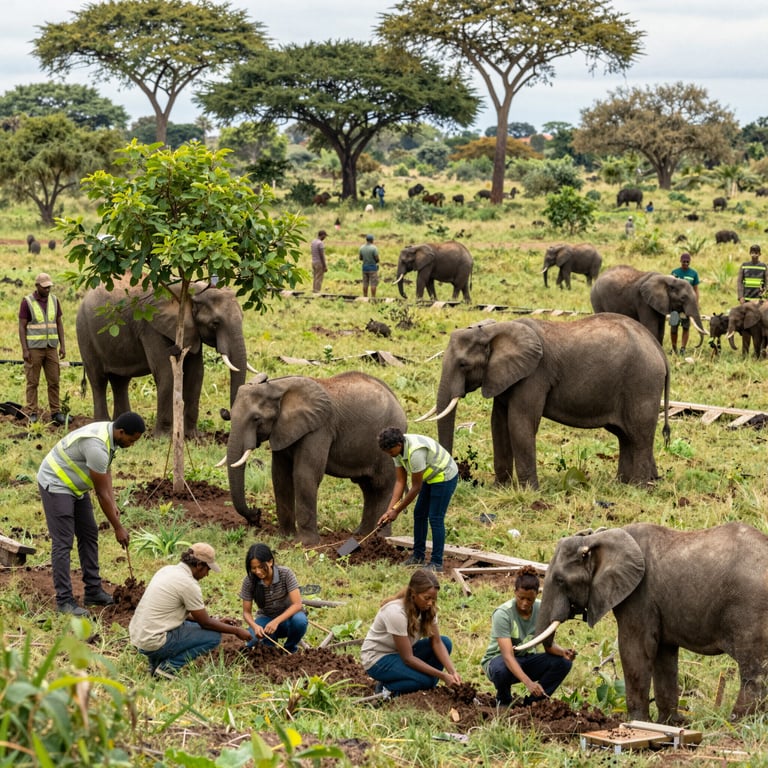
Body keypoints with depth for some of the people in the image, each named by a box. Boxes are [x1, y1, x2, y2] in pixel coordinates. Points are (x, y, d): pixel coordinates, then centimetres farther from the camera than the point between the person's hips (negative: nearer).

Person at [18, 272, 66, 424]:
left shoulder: (54, 300, 5)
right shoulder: (27, 302, -8)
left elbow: (59, 324, 9)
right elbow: (21, 327, -8)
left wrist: (62, 346, 2)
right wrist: (24, 350, -15)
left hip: (51, 348, 4)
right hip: (34, 348, -4)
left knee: (54, 381, 4)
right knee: (33, 382, 0)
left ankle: (55, 412, 10)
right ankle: (32, 414, 4)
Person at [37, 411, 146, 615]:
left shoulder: (109, 433, -3)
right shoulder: (97, 446, -32)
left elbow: (106, 471, 11)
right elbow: (101, 493, -25)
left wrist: (113, 503, -1)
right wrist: (118, 528, -16)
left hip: (75, 485, 10)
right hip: (55, 484, -10)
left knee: (89, 535, 12)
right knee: (63, 543, -10)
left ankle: (93, 592, 18)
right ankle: (64, 600, -7)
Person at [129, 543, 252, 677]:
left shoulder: (167, 570, 9)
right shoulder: (189, 584, -17)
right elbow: (205, 623, -6)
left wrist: (216, 621, 20)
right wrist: (236, 630, 7)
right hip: (154, 643, -9)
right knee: (213, 635, -1)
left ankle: (156, 661, 15)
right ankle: (168, 667, -4)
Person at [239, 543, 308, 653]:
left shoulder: (285, 574, -21)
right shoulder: (249, 581, -16)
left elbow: (297, 604, -25)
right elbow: (247, 612, -10)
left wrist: (276, 621, -38)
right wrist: (255, 626, -33)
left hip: (287, 616, -1)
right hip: (266, 618, 1)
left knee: (299, 620, -37)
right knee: (252, 639, -32)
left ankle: (290, 648, -3)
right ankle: (270, 641, 6)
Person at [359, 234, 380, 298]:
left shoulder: (362, 247, 1)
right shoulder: (374, 248, -14)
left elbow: (360, 258, 9)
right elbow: (377, 259, -14)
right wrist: (377, 261, 8)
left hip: (365, 267, 5)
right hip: (373, 267, -5)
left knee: (365, 284, 9)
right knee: (373, 284, -2)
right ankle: (373, 298, -3)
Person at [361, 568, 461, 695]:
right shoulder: (396, 612, -32)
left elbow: (437, 642, -9)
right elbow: (407, 658, -28)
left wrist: (452, 671, -25)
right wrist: (442, 676, -30)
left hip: (401, 652, 8)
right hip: (378, 659, -8)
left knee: (445, 642, -12)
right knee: (425, 680, -28)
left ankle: (426, 688, -2)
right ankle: (386, 687, -4)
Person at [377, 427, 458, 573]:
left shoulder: (415, 452, -36)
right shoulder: (398, 449, -8)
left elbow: (416, 487, -27)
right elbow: (400, 482, -5)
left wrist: (396, 511, -19)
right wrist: (389, 510, -11)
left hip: (445, 477, -9)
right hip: (431, 477, 9)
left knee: (435, 518, -8)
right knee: (419, 514, 12)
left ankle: (436, 563, -1)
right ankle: (418, 555, 24)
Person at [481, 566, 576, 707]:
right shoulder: (502, 614, -26)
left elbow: (549, 645, -10)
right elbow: (507, 655, -34)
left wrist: (562, 651, -35)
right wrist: (528, 682, -48)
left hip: (526, 659, 4)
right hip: (499, 659, -4)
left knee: (563, 662, -21)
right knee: (501, 671, -40)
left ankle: (531, 703, -4)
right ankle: (504, 702, -5)